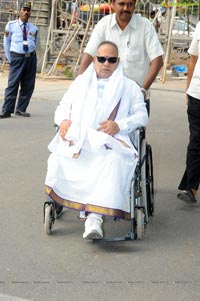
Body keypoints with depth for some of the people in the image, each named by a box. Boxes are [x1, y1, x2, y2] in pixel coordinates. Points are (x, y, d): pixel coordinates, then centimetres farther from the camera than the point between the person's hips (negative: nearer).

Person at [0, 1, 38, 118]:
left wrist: (31, 54, 12)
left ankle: (21, 109, 15)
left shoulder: (34, 28, 9)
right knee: (13, 84, -10)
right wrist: (10, 59, 5)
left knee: (28, 85, 5)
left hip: (31, 57, 4)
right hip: (17, 57, -4)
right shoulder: (11, 25, 2)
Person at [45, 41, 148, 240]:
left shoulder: (129, 87, 24)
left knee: (114, 162, -38)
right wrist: (63, 120, 3)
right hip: (76, 139, 2)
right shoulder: (80, 82, 32)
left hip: (109, 141, -2)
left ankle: (95, 217, -45)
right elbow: (62, 107, 29)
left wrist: (119, 124, -6)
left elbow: (142, 115, 15)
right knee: (58, 161, -33)